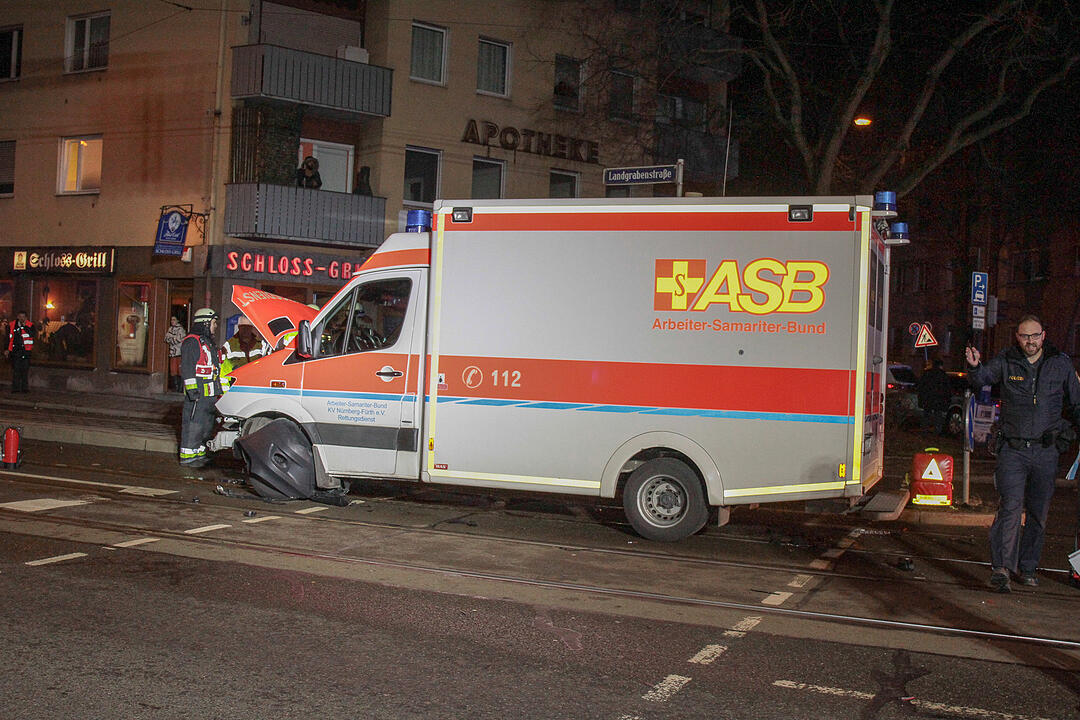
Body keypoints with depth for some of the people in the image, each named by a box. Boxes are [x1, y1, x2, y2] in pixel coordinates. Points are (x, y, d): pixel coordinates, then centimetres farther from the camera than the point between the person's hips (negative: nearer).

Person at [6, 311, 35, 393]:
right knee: (16, 370, 0)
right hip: (15, 351, 1)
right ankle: (15, 387, 5)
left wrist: (25, 326, -17)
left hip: (25, 351, -1)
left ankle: (25, 387, 6)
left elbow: (33, 334, -16)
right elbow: (8, 338, 16)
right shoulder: (12, 325, 9)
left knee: (25, 370, -1)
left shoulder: (30, 325, 2)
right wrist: (7, 350, 12)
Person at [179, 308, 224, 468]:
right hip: (196, 393, -10)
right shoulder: (192, 342, -10)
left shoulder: (209, 343, 21)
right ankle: (187, 456, -4)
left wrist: (218, 391, 27)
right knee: (193, 424, -8)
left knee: (207, 425, 14)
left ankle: (199, 452, 22)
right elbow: (187, 367, -17)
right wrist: (192, 388, -23)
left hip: (210, 394, 10)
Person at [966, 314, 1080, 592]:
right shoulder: (1006, 363, 2)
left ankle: (1027, 567, 24)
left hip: (1046, 451, 2)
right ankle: (1001, 566, -16)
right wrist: (975, 367, -27)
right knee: (1011, 506, -14)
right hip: (1013, 449, -2)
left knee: (1038, 512, 10)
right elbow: (981, 379, -6)